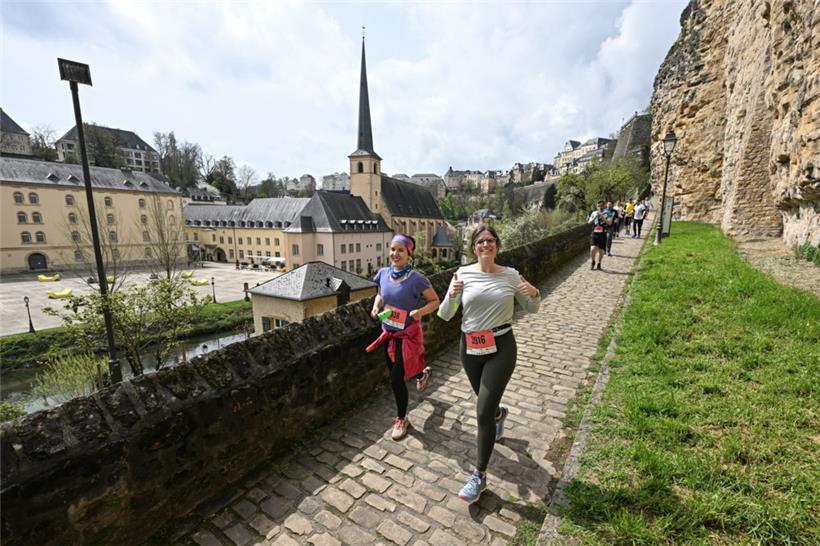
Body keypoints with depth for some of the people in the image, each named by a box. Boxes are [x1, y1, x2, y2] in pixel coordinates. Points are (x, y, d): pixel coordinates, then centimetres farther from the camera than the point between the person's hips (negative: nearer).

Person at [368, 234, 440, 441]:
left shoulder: (416, 279, -21)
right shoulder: (383, 273, -5)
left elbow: (435, 301, -10)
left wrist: (420, 311, -28)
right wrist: (376, 307, -7)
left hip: (407, 335, -6)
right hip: (388, 333, 6)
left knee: (396, 379, -3)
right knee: (394, 371, 22)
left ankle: (401, 419, 25)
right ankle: (423, 373, 56)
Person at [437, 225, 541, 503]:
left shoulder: (511, 275, -5)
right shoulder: (463, 273, -7)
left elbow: (531, 309, 9)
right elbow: (445, 315, -7)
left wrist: (535, 294, -13)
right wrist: (451, 295, -27)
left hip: (501, 348, -2)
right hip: (470, 347, 2)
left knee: (483, 413, -5)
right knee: (486, 403, 24)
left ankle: (479, 476, 17)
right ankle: (500, 413, 63)